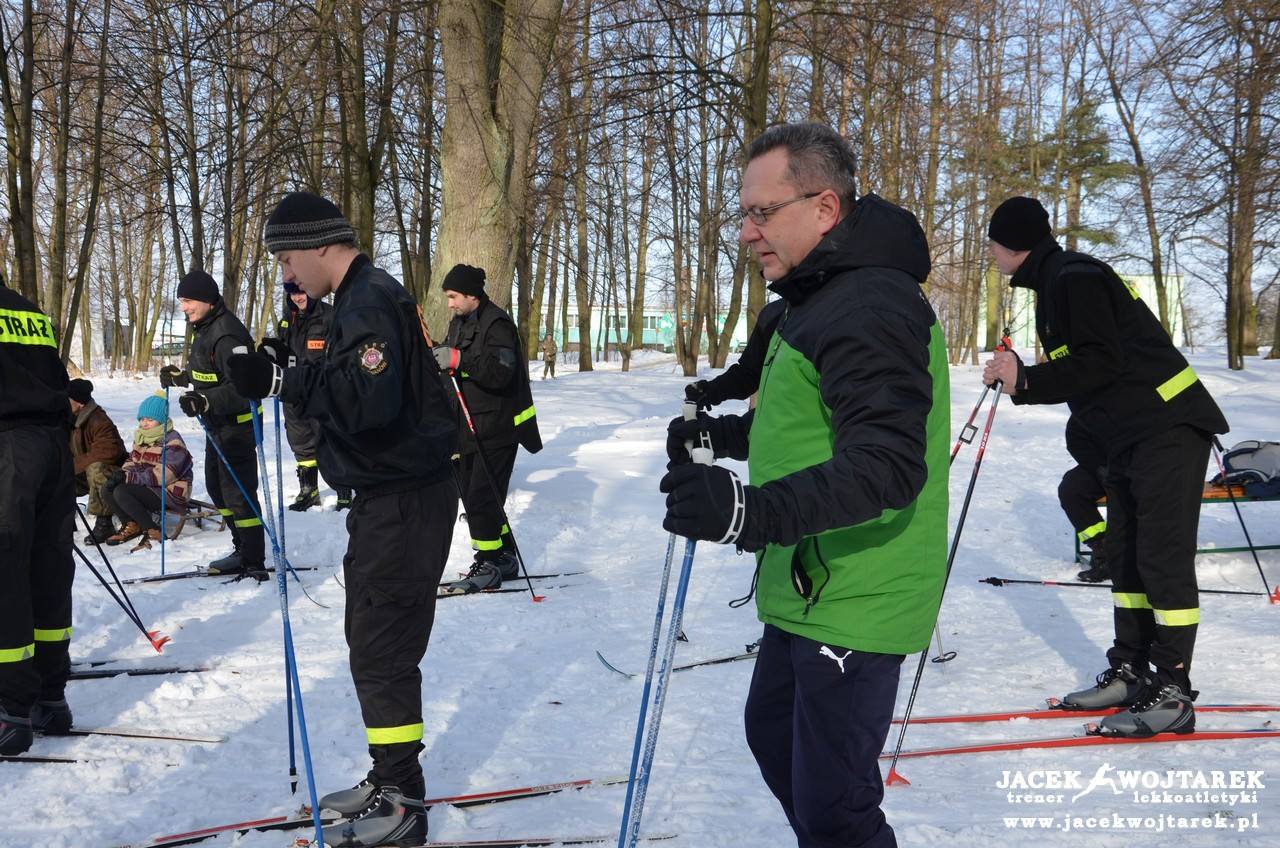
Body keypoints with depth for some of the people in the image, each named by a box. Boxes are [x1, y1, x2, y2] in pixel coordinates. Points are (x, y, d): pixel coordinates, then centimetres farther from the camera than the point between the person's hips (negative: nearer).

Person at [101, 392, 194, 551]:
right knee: (108, 490, -6)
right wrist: (122, 473, -11)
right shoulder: (141, 437, 14)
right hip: (148, 489, 9)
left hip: (170, 494, -9)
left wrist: (128, 477, -25)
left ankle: (154, 531, -18)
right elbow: (132, 461, 14)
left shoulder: (173, 442, -15)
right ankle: (131, 526, 9)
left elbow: (163, 475, -24)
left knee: (121, 492, -25)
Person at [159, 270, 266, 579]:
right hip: (217, 425, 11)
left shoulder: (226, 335, -24)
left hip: (236, 426, -11)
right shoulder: (206, 328, 9)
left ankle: (254, 563, 2)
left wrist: (205, 401, -40)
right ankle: (242, 551, 31)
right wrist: (179, 377, 29)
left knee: (238, 494, -6)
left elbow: (242, 387, -32)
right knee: (217, 487, 20)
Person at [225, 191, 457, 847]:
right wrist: (288, 369, 3)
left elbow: (371, 399, -31)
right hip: (387, 498, 11)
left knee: (383, 653, -3)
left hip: (404, 503, -11)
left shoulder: (370, 301, -18)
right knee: (372, 645, 18)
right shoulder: (363, 298, 14)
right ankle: (389, 781, 30)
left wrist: (284, 381, -26)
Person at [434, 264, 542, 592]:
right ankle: (504, 558, 24)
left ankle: (490, 565, 2)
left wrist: (458, 359, -33)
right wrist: (436, 355, 4)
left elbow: (500, 372, -25)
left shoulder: (497, 324, -14)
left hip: (496, 427, -10)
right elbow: (453, 365, 24)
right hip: (468, 426, 10)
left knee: (482, 498, -9)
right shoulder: (460, 322, 14)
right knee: (471, 494, 13)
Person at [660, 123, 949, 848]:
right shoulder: (819, 297, 13)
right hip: (808, 591, 11)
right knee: (774, 733, 27)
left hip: (853, 604, -11)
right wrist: (721, 434, 12)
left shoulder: (871, 306, -22)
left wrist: (755, 511, -44)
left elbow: (887, 465, -33)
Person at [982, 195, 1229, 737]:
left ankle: (1172, 694, -4)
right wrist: (1019, 379, 8)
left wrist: (1027, 379, -20)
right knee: (1124, 554, 12)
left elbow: (1101, 363, -23)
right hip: (1130, 438, 11)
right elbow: (1078, 371, 20)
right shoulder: (1055, 281, 17)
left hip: (1168, 428, -11)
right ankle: (1129, 673, 20)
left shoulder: (1074, 277, -15)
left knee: (1162, 556, -9)